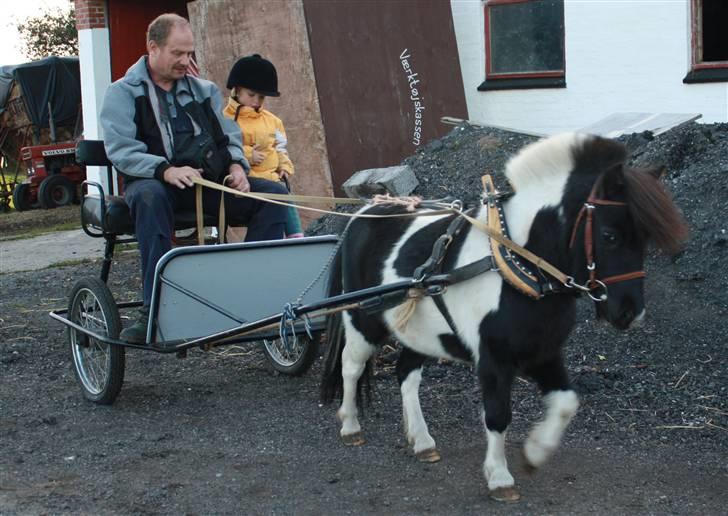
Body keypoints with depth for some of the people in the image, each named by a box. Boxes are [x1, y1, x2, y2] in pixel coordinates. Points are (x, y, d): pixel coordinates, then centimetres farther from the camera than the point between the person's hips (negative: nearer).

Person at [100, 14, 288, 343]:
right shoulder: (123, 93, 3)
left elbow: (230, 135, 21)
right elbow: (120, 149, -11)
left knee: (273, 193, -15)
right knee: (150, 197, -41)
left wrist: (236, 165, -3)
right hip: (155, 180, -5)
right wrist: (165, 170, -27)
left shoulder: (203, 90, 20)